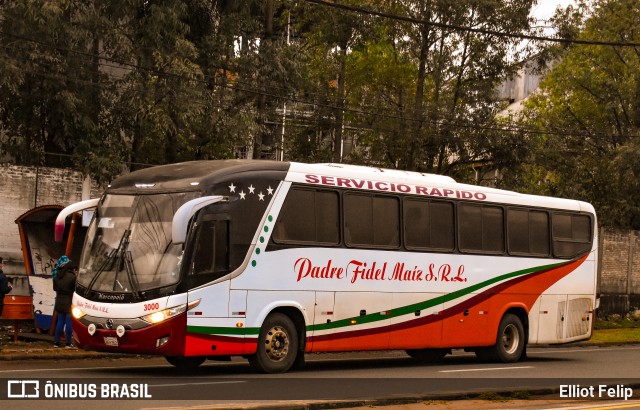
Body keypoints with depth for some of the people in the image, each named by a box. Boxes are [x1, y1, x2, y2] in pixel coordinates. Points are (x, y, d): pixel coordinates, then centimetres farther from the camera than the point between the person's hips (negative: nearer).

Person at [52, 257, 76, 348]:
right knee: (69, 322, 1)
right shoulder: (72, 277, -14)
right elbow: (76, 289, -7)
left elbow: (55, 288, 14)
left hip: (59, 302, 6)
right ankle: (68, 343, 1)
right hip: (69, 302, -6)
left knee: (60, 321, 14)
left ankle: (56, 342, 14)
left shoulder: (56, 277, 6)